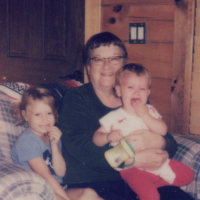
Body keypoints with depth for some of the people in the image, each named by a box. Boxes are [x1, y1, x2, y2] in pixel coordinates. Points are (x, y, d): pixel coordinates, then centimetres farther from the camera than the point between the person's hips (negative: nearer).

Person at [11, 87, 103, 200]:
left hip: (57, 190, 8)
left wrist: (54, 144, -7)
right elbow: (45, 176, -16)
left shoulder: (53, 137, 13)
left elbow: (60, 172, 3)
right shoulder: (27, 141, -11)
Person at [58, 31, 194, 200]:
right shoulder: (75, 99, 2)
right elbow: (79, 146, -15)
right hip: (91, 184, -4)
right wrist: (134, 159, -22)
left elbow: (171, 144, 10)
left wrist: (158, 141, -16)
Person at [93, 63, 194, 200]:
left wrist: (145, 115, -14)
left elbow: (163, 131, -5)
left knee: (187, 175, 2)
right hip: (132, 168, -6)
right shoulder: (115, 117, -2)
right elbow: (96, 138, -3)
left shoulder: (150, 110, 9)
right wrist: (108, 136, -24)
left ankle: (147, 185, 3)